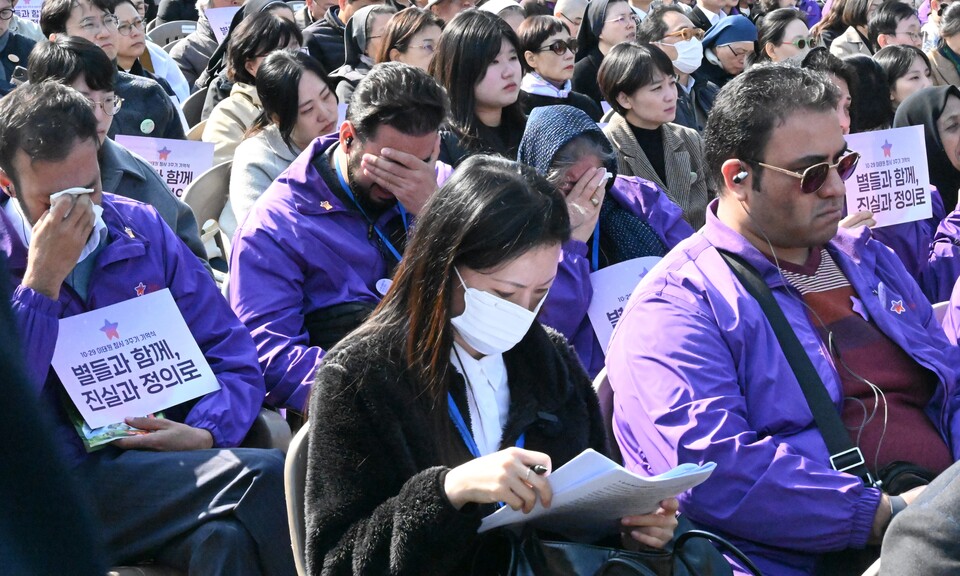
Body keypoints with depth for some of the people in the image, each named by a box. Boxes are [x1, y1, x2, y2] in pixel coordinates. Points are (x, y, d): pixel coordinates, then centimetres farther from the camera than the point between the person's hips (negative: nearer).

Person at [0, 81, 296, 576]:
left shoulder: (143, 230, 13)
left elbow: (233, 358, 13)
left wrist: (206, 433, -7)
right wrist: (41, 281, -14)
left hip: (166, 461, 4)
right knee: (264, 478, -28)